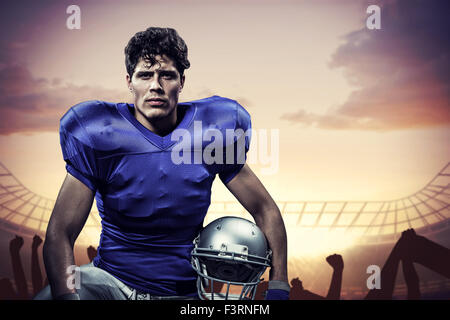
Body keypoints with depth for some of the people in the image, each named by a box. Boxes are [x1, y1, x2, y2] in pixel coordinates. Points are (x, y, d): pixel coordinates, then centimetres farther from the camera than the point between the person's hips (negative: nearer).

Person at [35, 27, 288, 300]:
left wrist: (278, 289, -6)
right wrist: (66, 294, -29)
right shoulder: (99, 134, -10)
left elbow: (266, 211, 2)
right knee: (46, 296, -29)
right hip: (110, 281, -2)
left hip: (183, 291, 2)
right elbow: (60, 234, -12)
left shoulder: (212, 131, -5)